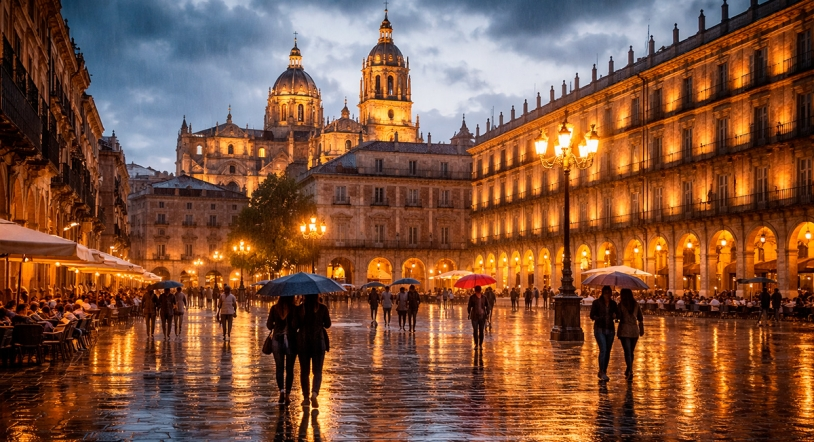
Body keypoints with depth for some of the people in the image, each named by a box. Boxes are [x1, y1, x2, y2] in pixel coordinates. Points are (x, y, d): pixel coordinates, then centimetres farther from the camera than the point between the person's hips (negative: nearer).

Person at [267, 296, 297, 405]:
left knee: (279, 368, 10)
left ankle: (281, 390, -9)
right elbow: (295, 325, -17)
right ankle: (287, 394, 8)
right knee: (289, 369, 10)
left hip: (277, 340, 1)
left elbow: (269, 325, 1)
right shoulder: (295, 309, -9)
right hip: (291, 340, -1)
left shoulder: (274, 308, -2)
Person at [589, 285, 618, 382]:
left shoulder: (613, 303, 8)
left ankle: (603, 372, 18)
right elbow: (592, 315, -4)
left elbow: (618, 314, 13)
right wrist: (599, 318, -25)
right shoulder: (596, 303, -3)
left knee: (608, 352, 7)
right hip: (600, 329, -4)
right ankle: (602, 373, -15)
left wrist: (615, 315, -11)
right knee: (603, 350, -16)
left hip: (610, 329, 5)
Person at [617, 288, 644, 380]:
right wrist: (641, 329, 20)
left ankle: (630, 371, -19)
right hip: (634, 330, 4)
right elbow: (640, 318, 8)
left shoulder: (621, 304, -7)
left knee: (627, 351, -5)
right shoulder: (636, 304, 4)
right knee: (631, 351, 16)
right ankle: (629, 370, 28)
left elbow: (618, 317, -8)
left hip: (624, 330, -4)